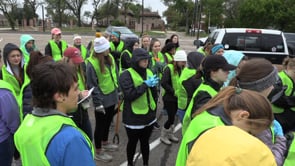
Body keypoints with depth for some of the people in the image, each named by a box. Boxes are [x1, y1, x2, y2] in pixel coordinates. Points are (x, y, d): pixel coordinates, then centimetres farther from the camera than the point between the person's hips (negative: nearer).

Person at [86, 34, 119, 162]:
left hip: (112, 97, 7)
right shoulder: (92, 64, -21)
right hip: (102, 99, -7)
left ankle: (105, 143, 44)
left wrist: (118, 89, 15)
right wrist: (98, 102, -19)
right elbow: (92, 85, -19)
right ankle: (98, 152, 25)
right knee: (100, 124, 7)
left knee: (108, 122, 22)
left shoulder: (110, 58, 1)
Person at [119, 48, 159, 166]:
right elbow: (129, 95, -23)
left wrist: (153, 85, -13)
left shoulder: (149, 72, 5)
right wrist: (145, 84, -25)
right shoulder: (126, 75, -13)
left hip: (148, 115, 5)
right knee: (132, 142, 15)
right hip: (133, 117, -5)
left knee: (145, 142, 19)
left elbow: (154, 93, 9)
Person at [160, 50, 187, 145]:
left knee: (173, 116, 17)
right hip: (169, 98, -6)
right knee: (171, 117, -2)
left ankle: (170, 134, 34)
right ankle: (163, 136, 18)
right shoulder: (169, 68, -17)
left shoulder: (182, 69, 4)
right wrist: (174, 92, -20)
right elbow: (163, 83, -24)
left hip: (177, 97, 6)